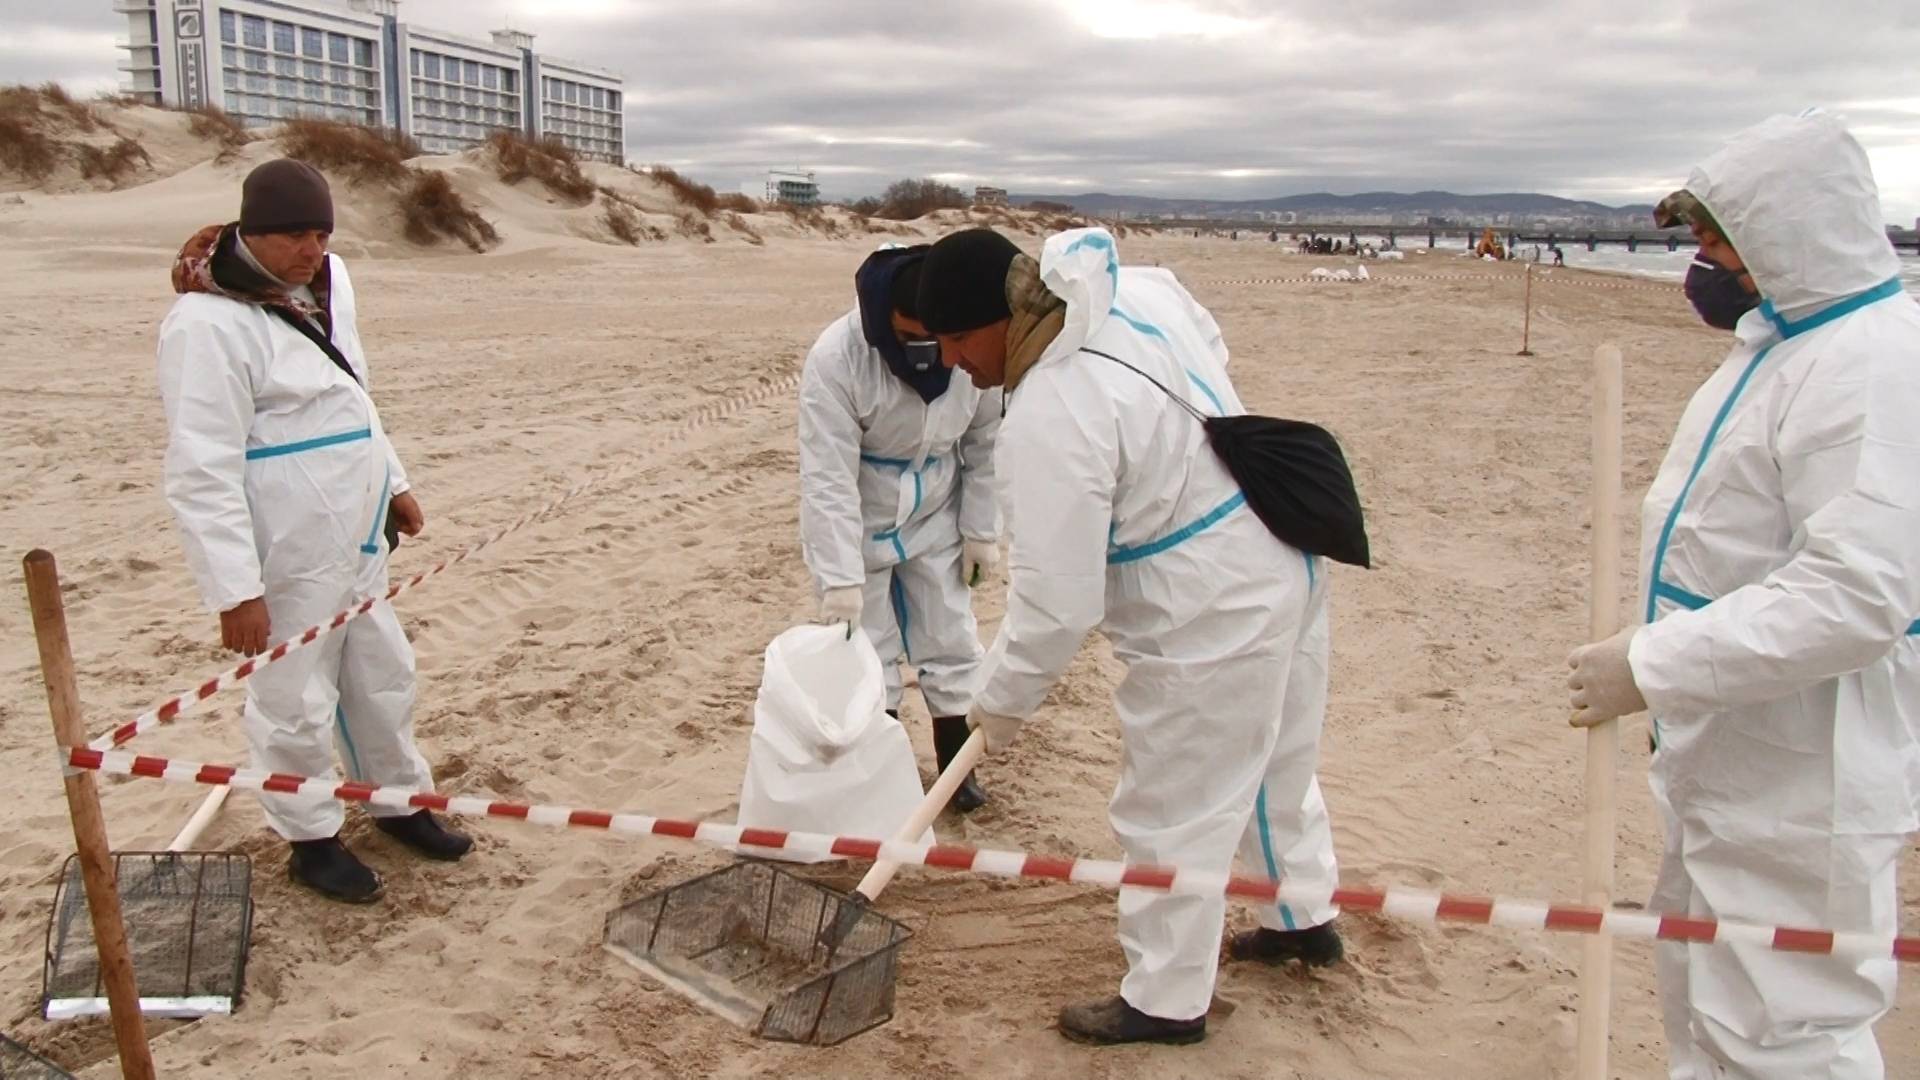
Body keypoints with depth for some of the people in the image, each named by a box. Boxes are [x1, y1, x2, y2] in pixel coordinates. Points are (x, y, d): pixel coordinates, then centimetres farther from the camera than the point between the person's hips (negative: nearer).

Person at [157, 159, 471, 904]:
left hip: (354, 538, 9)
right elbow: (202, 474, -23)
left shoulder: (324, 284, 6)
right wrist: (236, 588, -25)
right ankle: (312, 841, 26)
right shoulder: (211, 322, -20)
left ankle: (398, 803, 39)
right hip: (285, 560, -9)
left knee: (384, 676, 20)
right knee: (297, 704, 6)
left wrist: (394, 483, 22)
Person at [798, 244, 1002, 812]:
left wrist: (981, 531, 1)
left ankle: (955, 760, 28)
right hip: (860, 526, -2)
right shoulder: (836, 357, -30)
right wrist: (841, 577, -29)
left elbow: (985, 444, -5)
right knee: (866, 650, 7)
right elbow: (828, 478, -28)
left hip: (935, 521, 3)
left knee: (950, 643, 10)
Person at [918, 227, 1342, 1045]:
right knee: (1275, 761, 28)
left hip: (1212, 616, -10)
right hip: (1280, 559, 10)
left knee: (1174, 813, 7)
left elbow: (1055, 601, -23)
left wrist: (1001, 700, -7)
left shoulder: (1049, 417, -28)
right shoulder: (1135, 289, -3)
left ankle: (1164, 1002, 25)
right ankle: (1303, 917, 49)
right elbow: (1213, 352, 19)